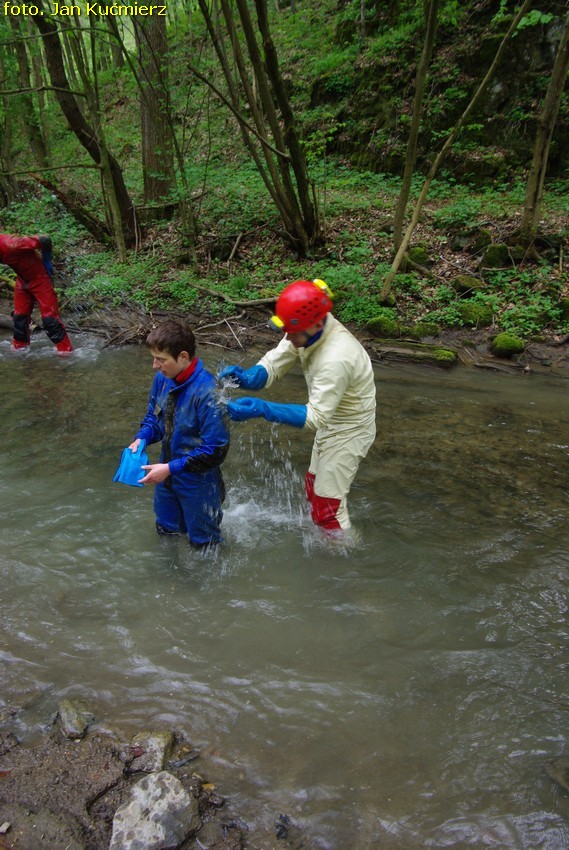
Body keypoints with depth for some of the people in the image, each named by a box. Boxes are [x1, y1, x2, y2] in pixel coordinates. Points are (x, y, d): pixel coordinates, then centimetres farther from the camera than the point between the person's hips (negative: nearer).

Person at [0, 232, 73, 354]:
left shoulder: (11, 245, -34)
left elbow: (45, 241, -31)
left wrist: (46, 260, -17)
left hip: (39, 279, -8)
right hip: (22, 281, 8)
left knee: (49, 317, -10)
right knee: (19, 315, 13)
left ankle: (65, 351, -6)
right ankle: (20, 347, 30)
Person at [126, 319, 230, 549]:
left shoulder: (207, 392, -31)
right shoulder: (162, 378, -9)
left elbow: (215, 450, -28)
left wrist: (171, 468, -27)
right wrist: (141, 438, -12)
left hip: (198, 481, -7)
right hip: (168, 474, 7)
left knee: (203, 543, 18)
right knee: (166, 530, 30)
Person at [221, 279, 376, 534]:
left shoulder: (336, 359, -39)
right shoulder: (308, 330, -14)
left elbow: (316, 416, -36)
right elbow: (274, 364, -11)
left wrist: (262, 409, -44)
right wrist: (246, 377, -33)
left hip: (349, 431, -9)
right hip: (330, 421, 9)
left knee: (328, 504, 1)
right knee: (314, 489, 26)